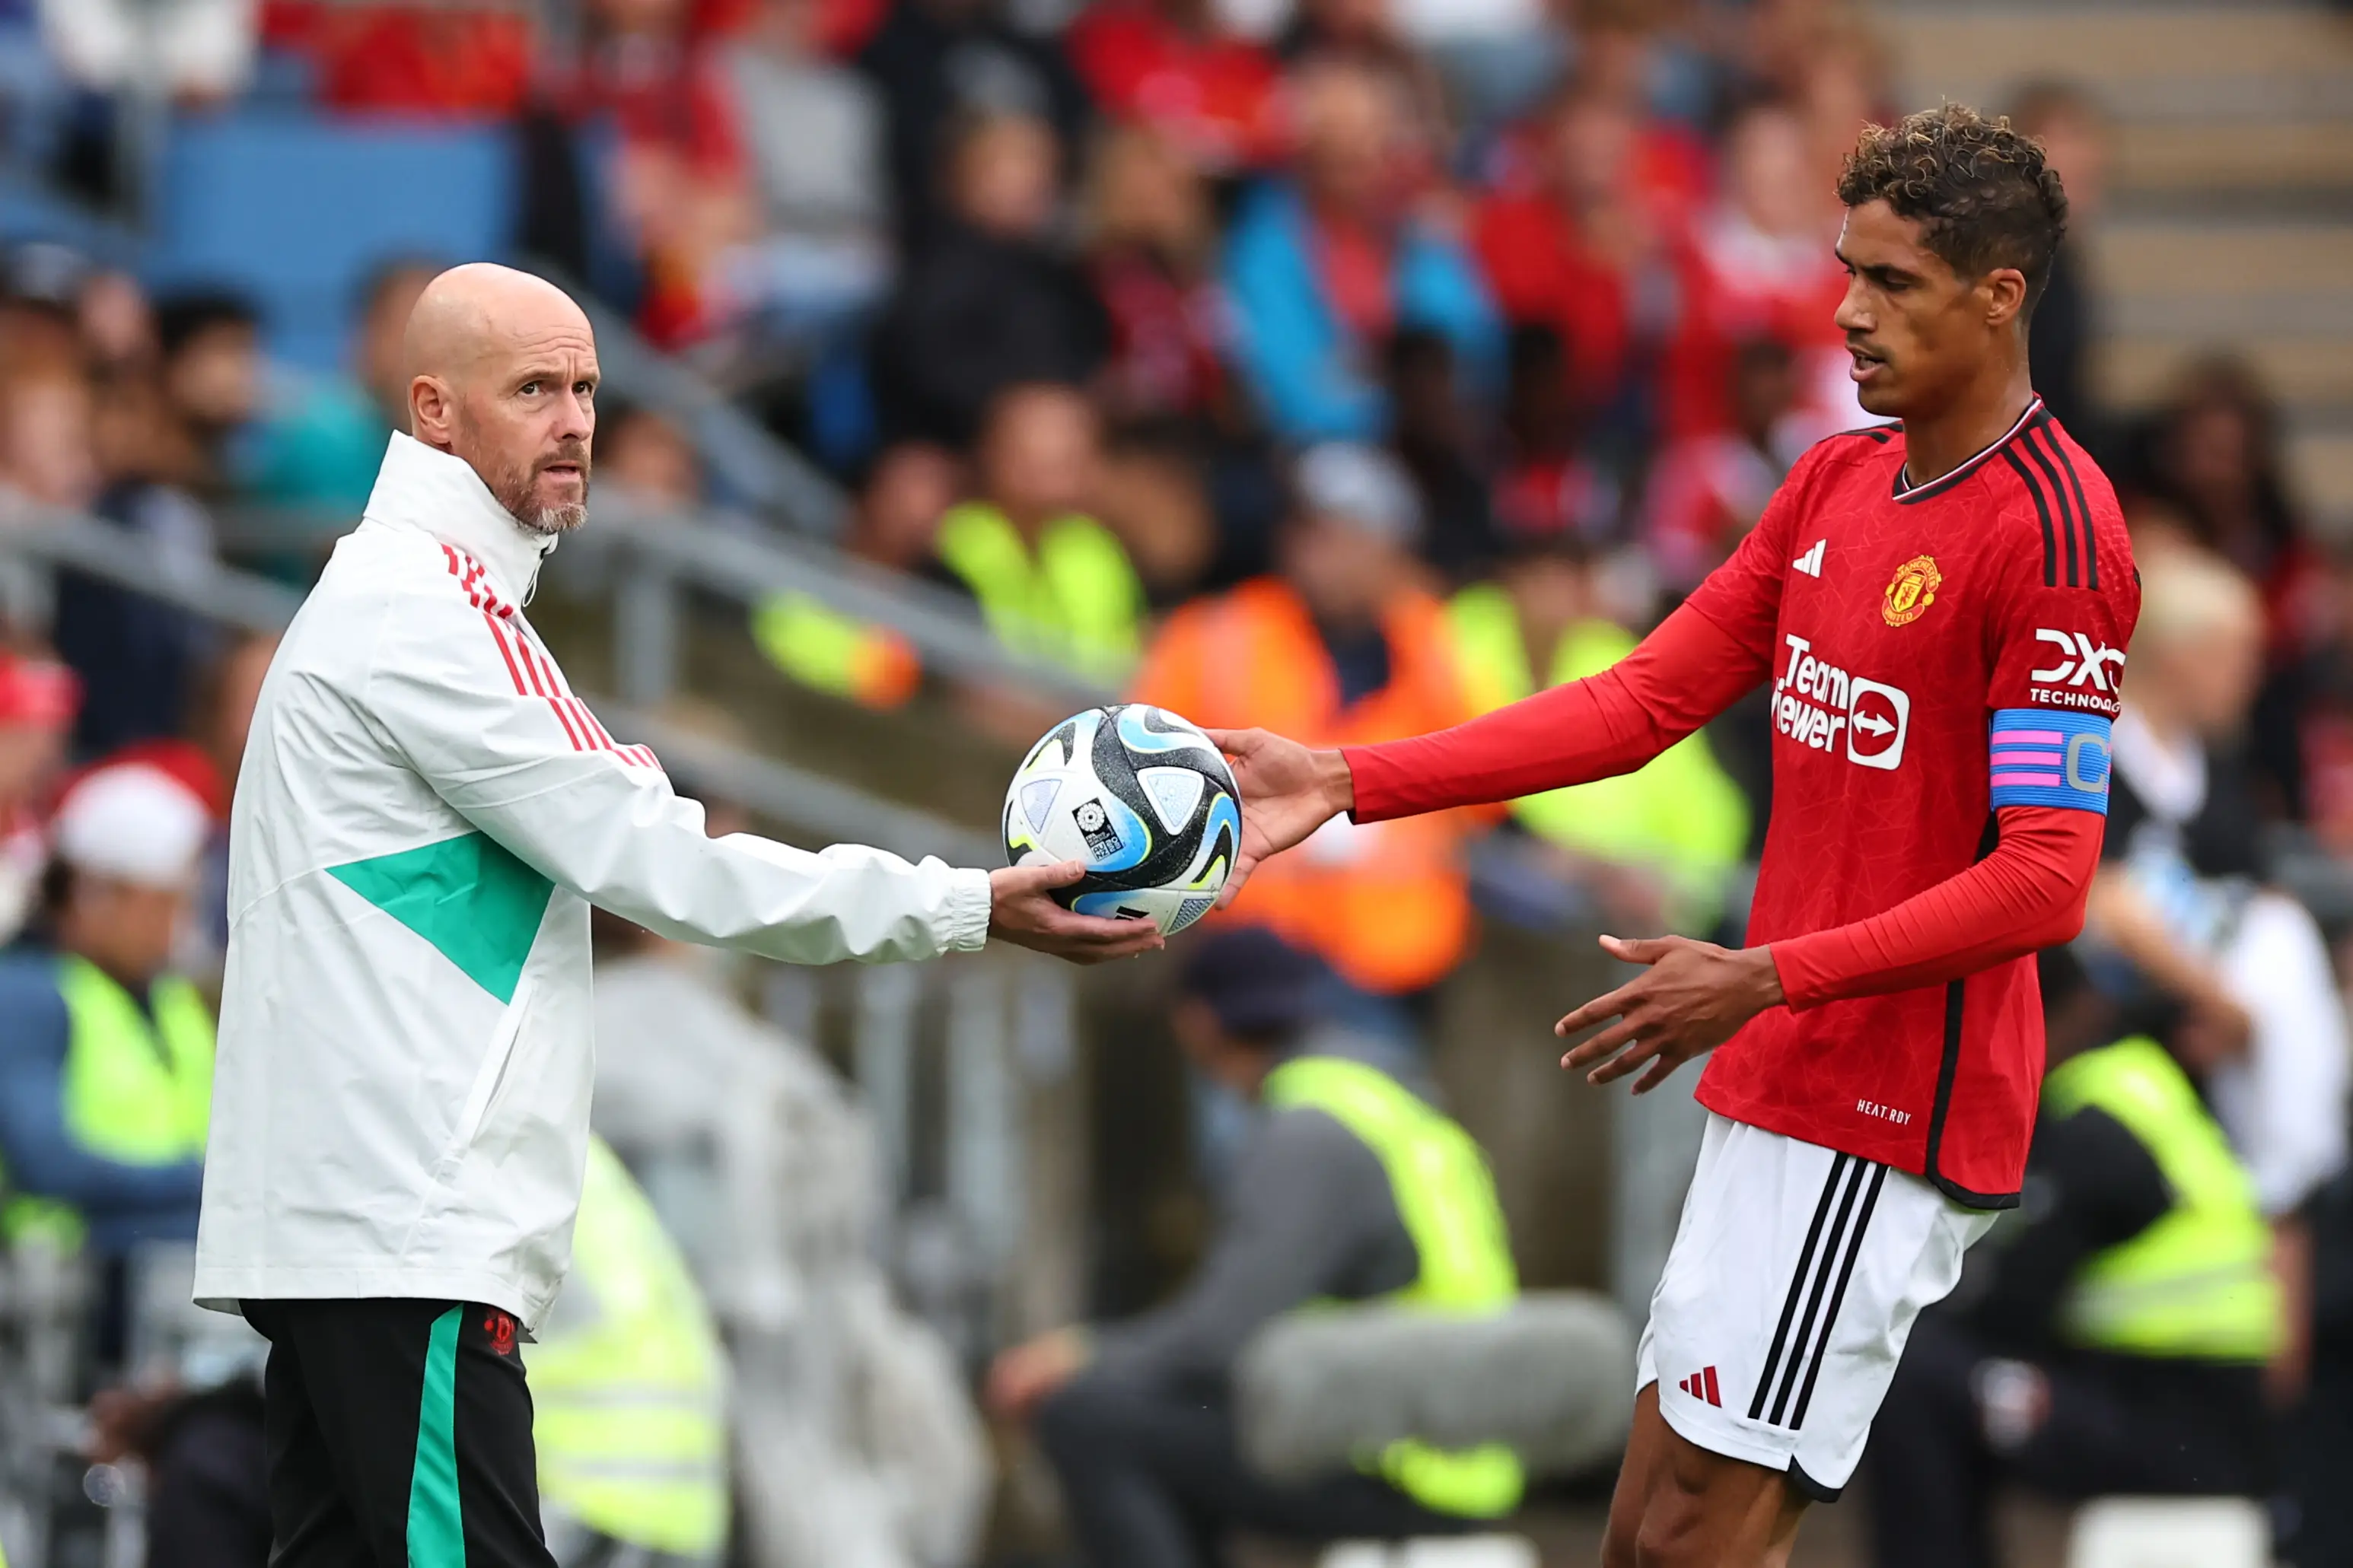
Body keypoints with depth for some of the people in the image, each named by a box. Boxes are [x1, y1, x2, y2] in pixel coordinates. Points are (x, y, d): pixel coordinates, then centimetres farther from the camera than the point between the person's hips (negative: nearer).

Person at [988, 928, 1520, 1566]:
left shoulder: (1305, 1138, -16)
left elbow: (1231, 1343, -22)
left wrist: (1088, 1366, -7)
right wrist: (1094, 1351, 14)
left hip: (1396, 1477, -10)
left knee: (1090, 1421, -13)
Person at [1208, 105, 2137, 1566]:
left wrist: (1771, 980, -27)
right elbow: (1646, 699, 12)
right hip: (1782, 1089, 9)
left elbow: (2043, 881, -20)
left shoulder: (2051, 533, -15)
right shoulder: (1840, 479, 13)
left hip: (1896, 1115, -9)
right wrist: (1351, 781, 3)